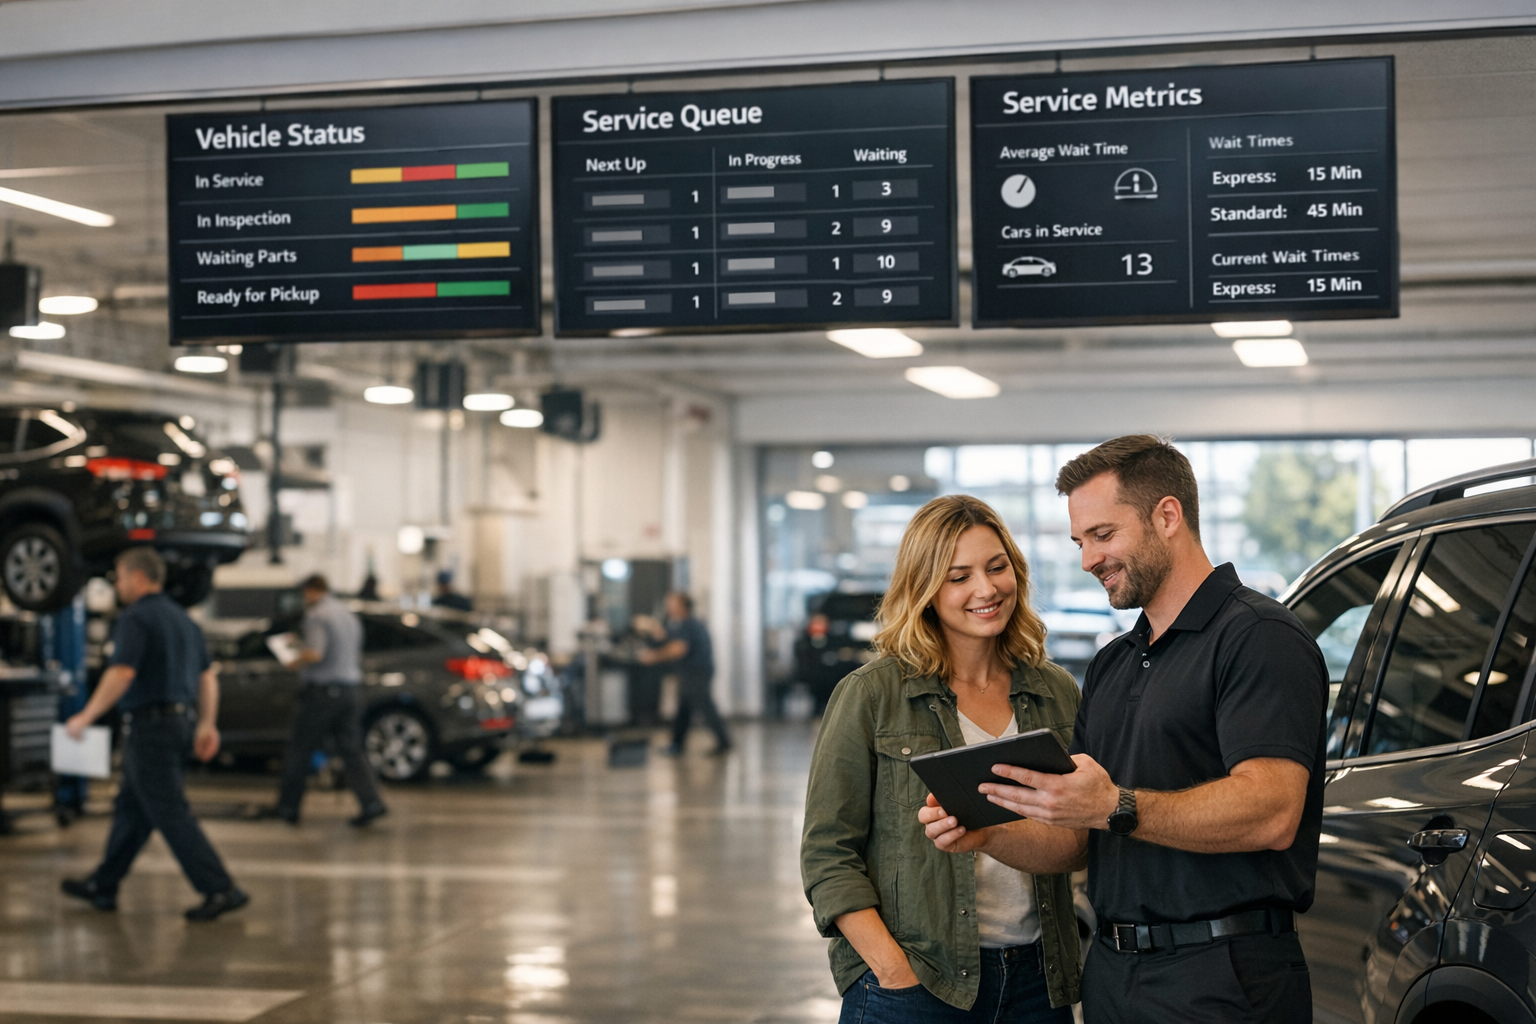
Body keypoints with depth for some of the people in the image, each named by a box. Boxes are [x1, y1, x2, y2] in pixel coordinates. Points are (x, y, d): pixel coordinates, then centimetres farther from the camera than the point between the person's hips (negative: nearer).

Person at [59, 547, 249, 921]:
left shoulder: (135, 619, -12)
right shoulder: (181, 618, 15)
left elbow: (121, 674, -23)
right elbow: (208, 675, 16)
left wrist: (85, 717, -16)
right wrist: (207, 724, 19)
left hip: (150, 726, -9)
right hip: (181, 722, 9)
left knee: (171, 815, -8)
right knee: (131, 809, 18)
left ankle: (220, 891, -13)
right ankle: (102, 887, 27)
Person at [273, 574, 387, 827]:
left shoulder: (317, 615, -10)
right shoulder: (349, 616, 16)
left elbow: (315, 653, -23)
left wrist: (296, 662, -3)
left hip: (322, 692, -7)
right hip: (348, 690, 7)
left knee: (299, 750, 5)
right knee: (352, 750, 3)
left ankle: (288, 807, 13)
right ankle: (371, 803, -11)